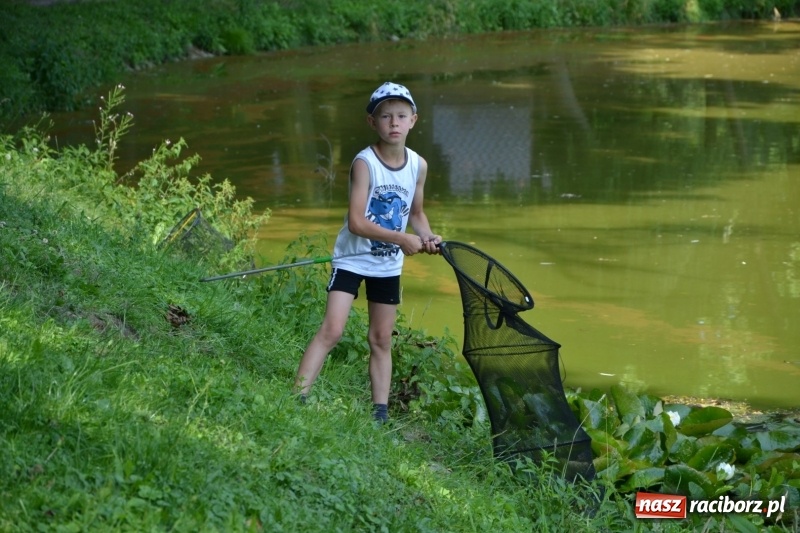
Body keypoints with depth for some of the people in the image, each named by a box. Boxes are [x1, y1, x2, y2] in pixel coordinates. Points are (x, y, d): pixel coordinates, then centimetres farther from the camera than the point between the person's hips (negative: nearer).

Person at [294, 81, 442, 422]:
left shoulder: (418, 166, -1)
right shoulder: (365, 163, -18)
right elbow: (356, 222, -24)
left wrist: (427, 236, -5)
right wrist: (402, 239, -26)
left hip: (389, 265, 5)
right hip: (352, 258, -5)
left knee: (382, 340, 11)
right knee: (332, 330, -16)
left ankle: (380, 412, 16)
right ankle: (297, 398, -16)